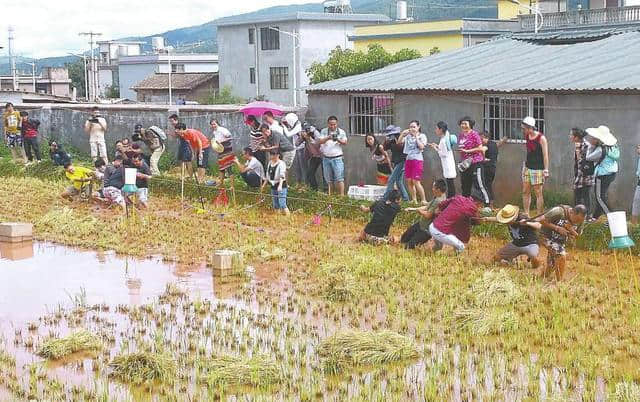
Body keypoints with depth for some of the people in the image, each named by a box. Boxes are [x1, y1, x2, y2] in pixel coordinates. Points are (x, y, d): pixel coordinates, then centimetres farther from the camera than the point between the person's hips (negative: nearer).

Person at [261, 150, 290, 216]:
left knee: (282, 204, -16)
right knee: (275, 205, 10)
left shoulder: (281, 164, -12)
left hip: (281, 186, -7)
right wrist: (263, 184, 21)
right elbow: (267, 176, 21)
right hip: (273, 186, 7)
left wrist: (280, 185, -37)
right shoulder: (270, 163, 11)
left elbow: (282, 176, -24)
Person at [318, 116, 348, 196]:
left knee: (339, 178, -11)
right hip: (326, 158, 2)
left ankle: (341, 195, -12)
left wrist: (338, 140, -26)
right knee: (329, 179, 7)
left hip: (337, 158, -2)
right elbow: (319, 141, -5)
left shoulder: (341, 132, 4)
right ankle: (330, 195, 15)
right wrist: (328, 138, -23)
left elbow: (345, 143, -5)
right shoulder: (324, 131, 8)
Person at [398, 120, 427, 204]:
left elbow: (421, 147, -12)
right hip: (408, 159, 6)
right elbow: (399, 142, 8)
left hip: (417, 160, -6)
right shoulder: (408, 136, 12)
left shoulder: (422, 136, 1)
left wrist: (416, 137, -8)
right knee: (409, 181, 4)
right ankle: (414, 200, 13)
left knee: (416, 181, -12)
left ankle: (423, 200, -4)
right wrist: (403, 134, -3)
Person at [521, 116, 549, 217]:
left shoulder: (541, 138, -12)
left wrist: (546, 170, -19)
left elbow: (545, 155, -14)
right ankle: (526, 215, 9)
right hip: (527, 167, 7)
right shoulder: (527, 136, 7)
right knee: (525, 191, 4)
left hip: (538, 169, -7)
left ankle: (539, 216, -4)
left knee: (538, 193, -6)